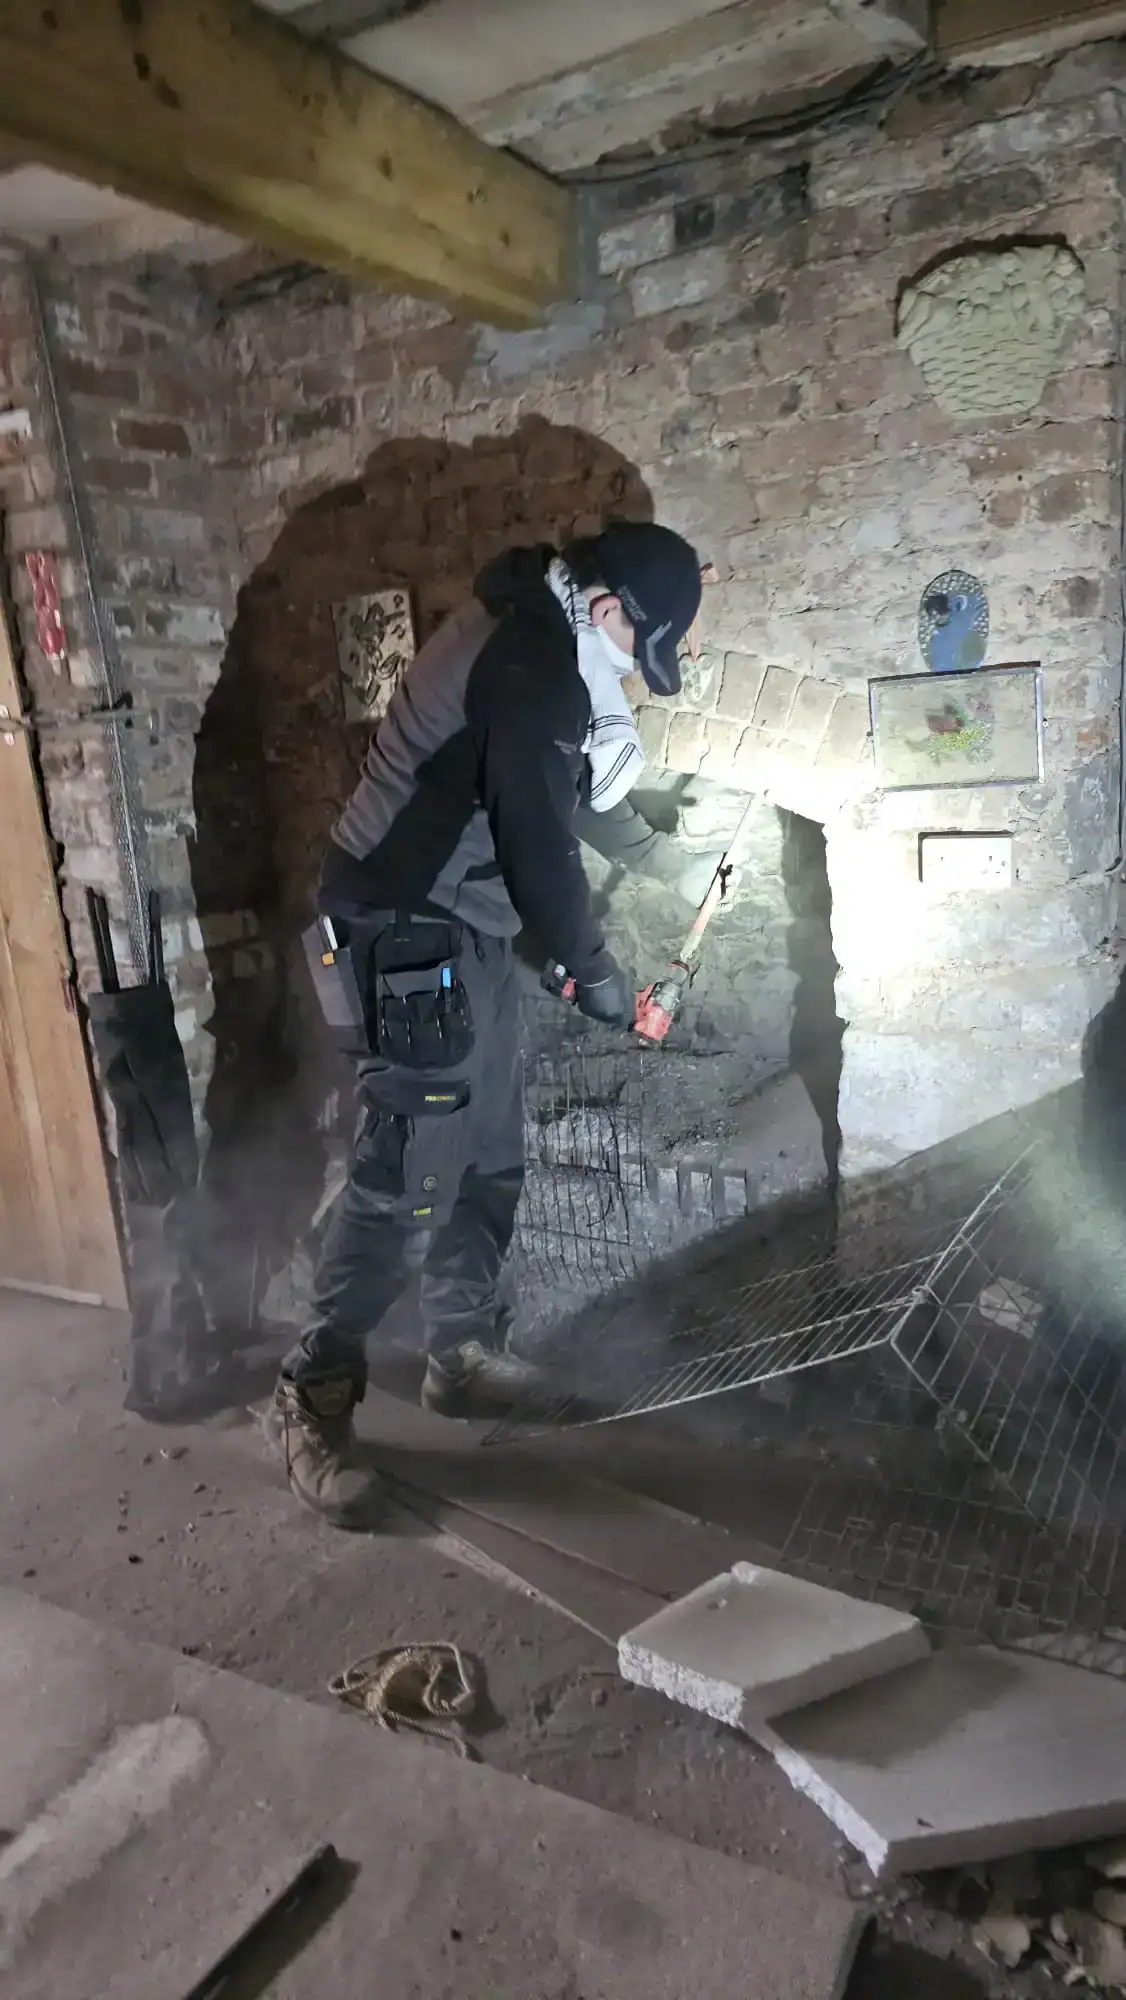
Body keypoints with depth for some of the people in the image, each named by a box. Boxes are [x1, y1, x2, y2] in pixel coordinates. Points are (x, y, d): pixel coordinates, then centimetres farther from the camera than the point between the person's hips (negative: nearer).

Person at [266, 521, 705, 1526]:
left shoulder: (529, 637, 16)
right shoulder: (534, 664, -18)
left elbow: (565, 787, 29)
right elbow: (539, 841, -19)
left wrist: (654, 849, 39)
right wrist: (595, 970, -8)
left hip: (462, 934, 11)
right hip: (413, 942, -11)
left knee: (489, 1160, 14)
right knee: (406, 1175, -9)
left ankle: (465, 1355, 27)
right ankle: (312, 1400, 4)